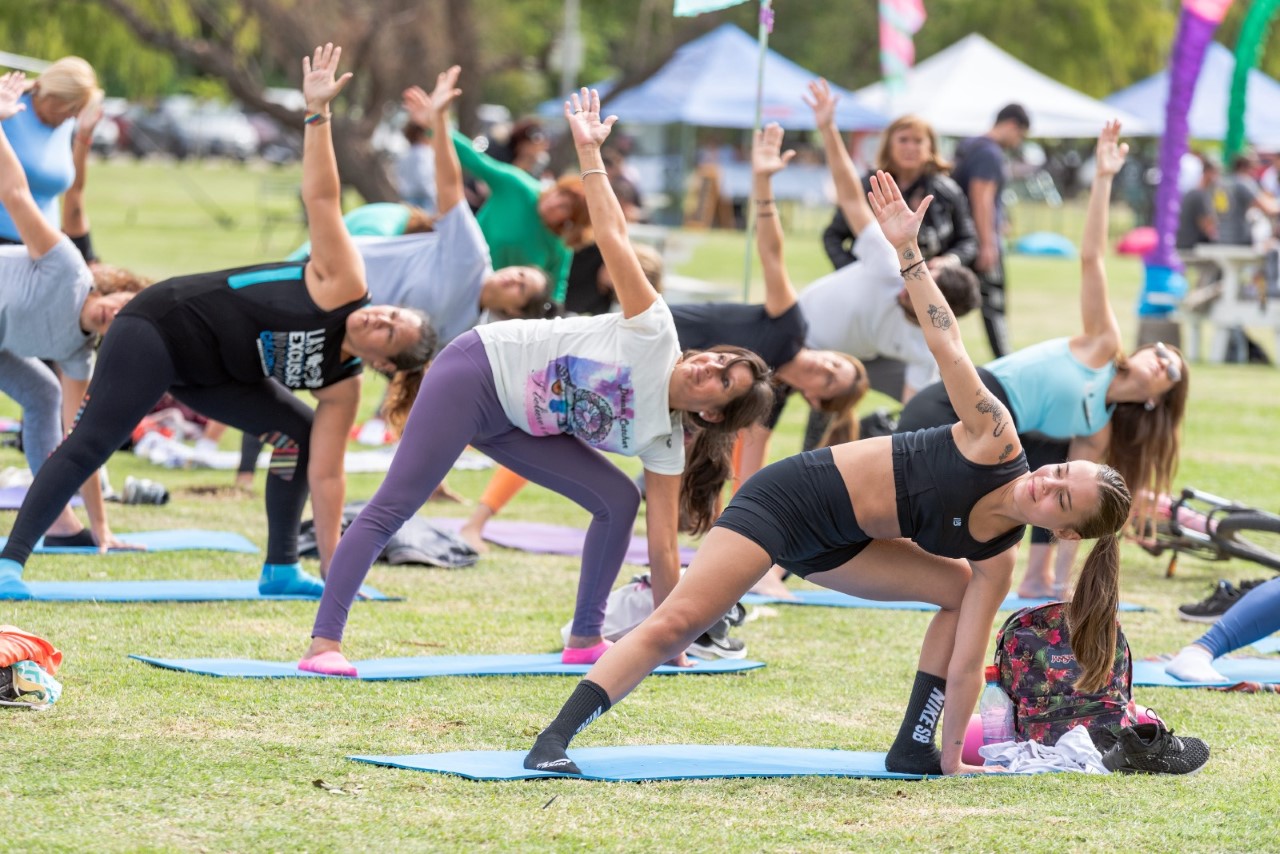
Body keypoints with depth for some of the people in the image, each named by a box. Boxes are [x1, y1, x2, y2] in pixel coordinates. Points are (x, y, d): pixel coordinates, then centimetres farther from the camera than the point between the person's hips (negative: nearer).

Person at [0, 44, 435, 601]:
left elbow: (326, 476, -7)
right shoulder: (344, 287, -22)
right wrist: (318, 113, -33)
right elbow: (321, 198, -25)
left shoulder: (341, 389, -9)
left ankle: (281, 569, 7)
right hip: (161, 324, -6)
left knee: (302, 434, -3)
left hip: (211, 372, 6)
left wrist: (331, 565, -11)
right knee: (89, 445, -14)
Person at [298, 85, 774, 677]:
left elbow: (662, 547, -3)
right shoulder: (655, 332, -17)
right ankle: (323, 643, -20)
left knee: (619, 500, -5)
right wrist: (589, 151, -22)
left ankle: (586, 639, 5)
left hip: (516, 422, 7)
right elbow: (612, 235, -18)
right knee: (393, 506, -16)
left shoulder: (662, 443, -4)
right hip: (480, 368, -7)